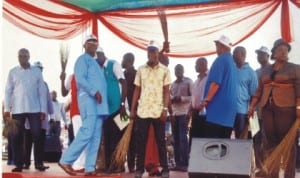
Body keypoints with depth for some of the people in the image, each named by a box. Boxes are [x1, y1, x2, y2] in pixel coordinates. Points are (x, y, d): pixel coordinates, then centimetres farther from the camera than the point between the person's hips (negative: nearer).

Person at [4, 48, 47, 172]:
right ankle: (19, 164, 12)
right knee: (17, 137, 4)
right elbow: (8, 91, 6)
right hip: (17, 109, 1)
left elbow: (42, 91, 5)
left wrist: (43, 109, -1)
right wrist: (6, 109, -3)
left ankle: (39, 163, 6)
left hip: (34, 109, -1)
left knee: (37, 136, -2)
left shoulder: (37, 71, 7)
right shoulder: (12, 72, 8)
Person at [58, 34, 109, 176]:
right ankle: (66, 160, -7)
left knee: (95, 137, 3)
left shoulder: (95, 63, 28)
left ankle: (89, 168, 4)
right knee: (87, 133, -16)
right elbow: (80, 79, -15)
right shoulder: (83, 59, 0)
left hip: (98, 102, 9)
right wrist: (94, 92, -22)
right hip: (88, 99, -9)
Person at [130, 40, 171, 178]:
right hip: (142, 111, 2)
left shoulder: (164, 70, 3)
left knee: (161, 141, 4)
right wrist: (132, 109, 4)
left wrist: (165, 109, -11)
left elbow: (166, 91, 0)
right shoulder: (141, 70, 9)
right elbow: (137, 90, 9)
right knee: (141, 141, 5)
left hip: (158, 111, -2)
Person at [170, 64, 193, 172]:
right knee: (176, 139, 4)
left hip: (184, 113, -5)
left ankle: (184, 164, -5)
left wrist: (181, 98, -16)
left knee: (183, 138, -9)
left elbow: (193, 97, -5)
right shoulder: (173, 84, 20)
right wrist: (172, 99, -2)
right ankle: (178, 163, 9)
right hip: (174, 113, 6)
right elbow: (169, 97, 20)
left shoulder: (188, 81, 4)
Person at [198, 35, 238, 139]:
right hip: (229, 107, 9)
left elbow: (215, 82, -17)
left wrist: (206, 100, -16)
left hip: (218, 107, -9)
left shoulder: (221, 60, -7)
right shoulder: (233, 62, 19)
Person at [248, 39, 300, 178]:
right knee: (270, 141, 4)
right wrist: (252, 105, 9)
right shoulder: (265, 70, 15)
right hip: (267, 108, 4)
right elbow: (259, 90, 17)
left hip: (286, 109, -4)